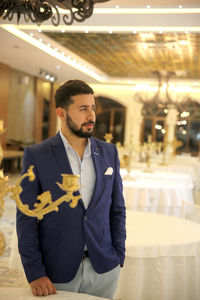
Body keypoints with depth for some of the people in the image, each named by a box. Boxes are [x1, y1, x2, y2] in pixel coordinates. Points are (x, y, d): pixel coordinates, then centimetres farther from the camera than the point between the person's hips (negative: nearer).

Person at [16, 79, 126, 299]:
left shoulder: (109, 152, 3)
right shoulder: (36, 156, -7)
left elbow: (117, 209, 8)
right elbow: (26, 219, -7)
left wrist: (119, 257, 2)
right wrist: (35, 274, -11)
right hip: (57, 273, -3)